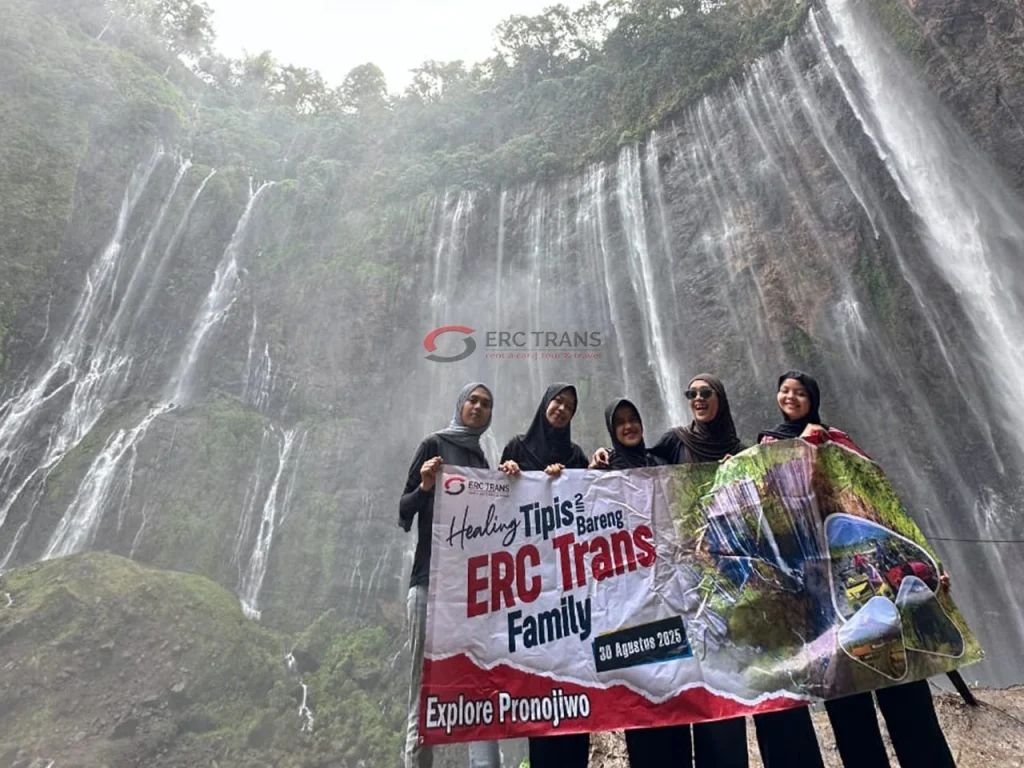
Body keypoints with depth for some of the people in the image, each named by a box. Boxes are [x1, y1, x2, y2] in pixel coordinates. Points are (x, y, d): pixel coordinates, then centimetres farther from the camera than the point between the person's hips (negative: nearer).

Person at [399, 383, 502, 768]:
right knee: (426, 680, -2)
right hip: (433, 579, -5)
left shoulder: (481, 460, 18)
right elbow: (404, 512, -1)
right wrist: (425, 486, -20)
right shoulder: (434, 444, 2)